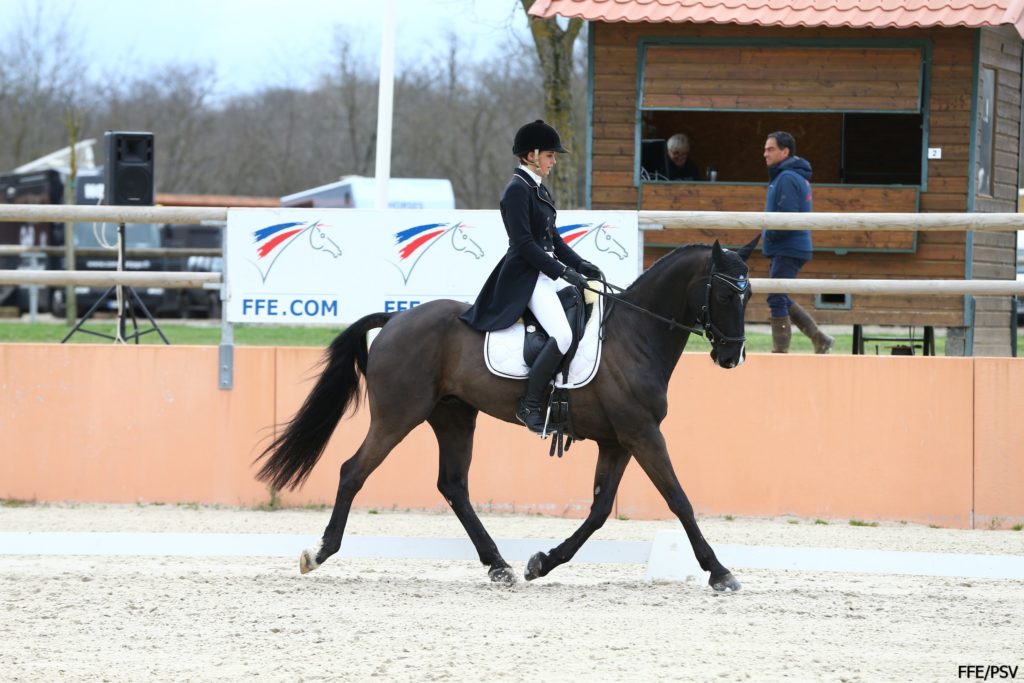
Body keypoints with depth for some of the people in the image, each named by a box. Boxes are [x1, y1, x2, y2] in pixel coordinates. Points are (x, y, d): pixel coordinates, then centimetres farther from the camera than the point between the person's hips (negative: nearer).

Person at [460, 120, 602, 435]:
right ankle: (529, 405, -15)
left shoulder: (538, 188, 15)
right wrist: (563, 271, -21)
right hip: (525, 276, -10)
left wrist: (580, 265, 8)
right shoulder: (517, 190, -15)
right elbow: (524, 243, -20)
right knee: (563, 335, -25)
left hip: (548, 269, 10)